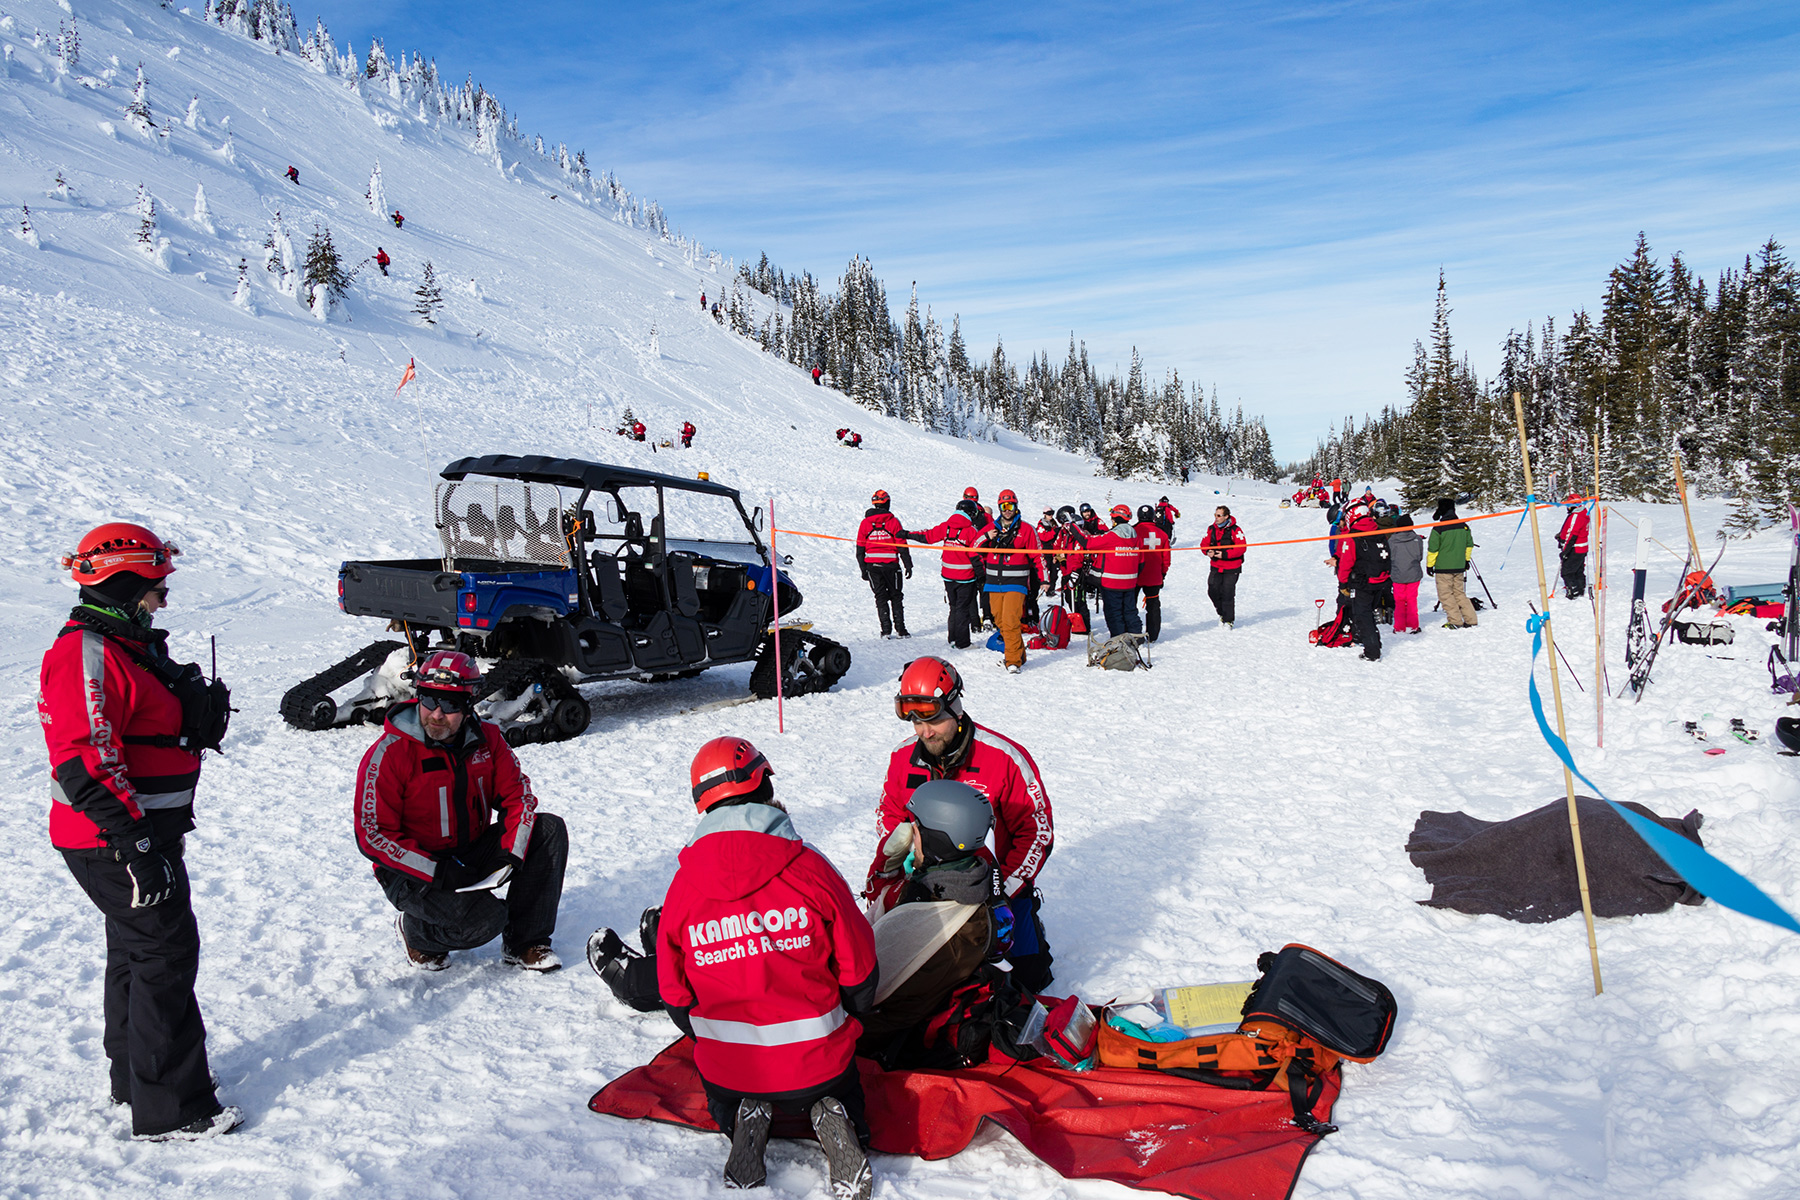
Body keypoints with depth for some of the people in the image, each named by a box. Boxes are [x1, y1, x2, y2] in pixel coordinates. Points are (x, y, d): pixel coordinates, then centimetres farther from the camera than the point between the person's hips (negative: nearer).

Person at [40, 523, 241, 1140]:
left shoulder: (129, 645, 13)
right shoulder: (86, 655, -21)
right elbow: (85, 761, -28)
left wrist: (194, 710, 7)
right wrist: (136, 846, -30)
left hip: (143, 830, 11)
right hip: (112, 841, -11)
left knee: (137, 946, 20)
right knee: (167, 951, -7)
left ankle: (133, 1076, 37)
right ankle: (168, 1110, 2)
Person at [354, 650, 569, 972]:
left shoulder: (485, 739, -3)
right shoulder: (389, 754, -17)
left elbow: (517, 794, 1)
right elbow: (372, 836, -18)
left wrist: (512, 850, -18)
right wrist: (437, 870, -27)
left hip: (473, 855, 6)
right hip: (413, 872, -6)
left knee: (550, 830, -12)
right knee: (485, 919, -29)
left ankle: (523, 944, -5)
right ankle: (415, 931, 6)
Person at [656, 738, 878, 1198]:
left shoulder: (683, 884, -9)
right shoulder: (809, 867, -14)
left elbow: (675, 992, 2)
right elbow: (858, 966, -4)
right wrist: (843, 1020, 17)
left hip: (727, 1065, 1)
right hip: (815, 1060, -1)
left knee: (723, 1092, 34)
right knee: (840, 1087, 30)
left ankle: (743, 1124, 2)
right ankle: (830, 1116, -3)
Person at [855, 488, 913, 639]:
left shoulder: (865, 523, 2)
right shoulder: (893, 522, -5)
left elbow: (860, 548, 3)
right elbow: (902, 546, -5)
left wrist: (863, 569, 9)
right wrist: (908, 565, 1)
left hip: (872, 565, 2)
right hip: (891, 564, -2)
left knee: (880, 597, 7)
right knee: (896, 596, 10)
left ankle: (886, 630, -1)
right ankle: (900, 629, 5)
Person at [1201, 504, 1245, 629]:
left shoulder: (1235, 530, -12)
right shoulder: (1211, 529, 4)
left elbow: (1241, 548, -16)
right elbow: (1205, 543, 11)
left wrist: (1225, 555, -23)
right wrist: (1208, 551, -11)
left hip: (1231, 569, -5)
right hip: (1216, 567, 5)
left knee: (1227, 594, -3)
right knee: (1213, 591, 2)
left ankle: (1228, 620, 12)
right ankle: (1222, 613, 26)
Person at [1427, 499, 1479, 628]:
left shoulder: (1438, 529, -14)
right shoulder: (1464, 526, 4)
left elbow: (1432, 549, -11)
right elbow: (1469, 544, 16)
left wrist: (1429, 565, 0)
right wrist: (1466, 560, 28)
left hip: (1443, 568, -6)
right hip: (1459, 567, 6)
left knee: (1445, 595, 3)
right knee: (1459, 593, 16)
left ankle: (1456, 622, 1)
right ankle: (1471, 620, 13)